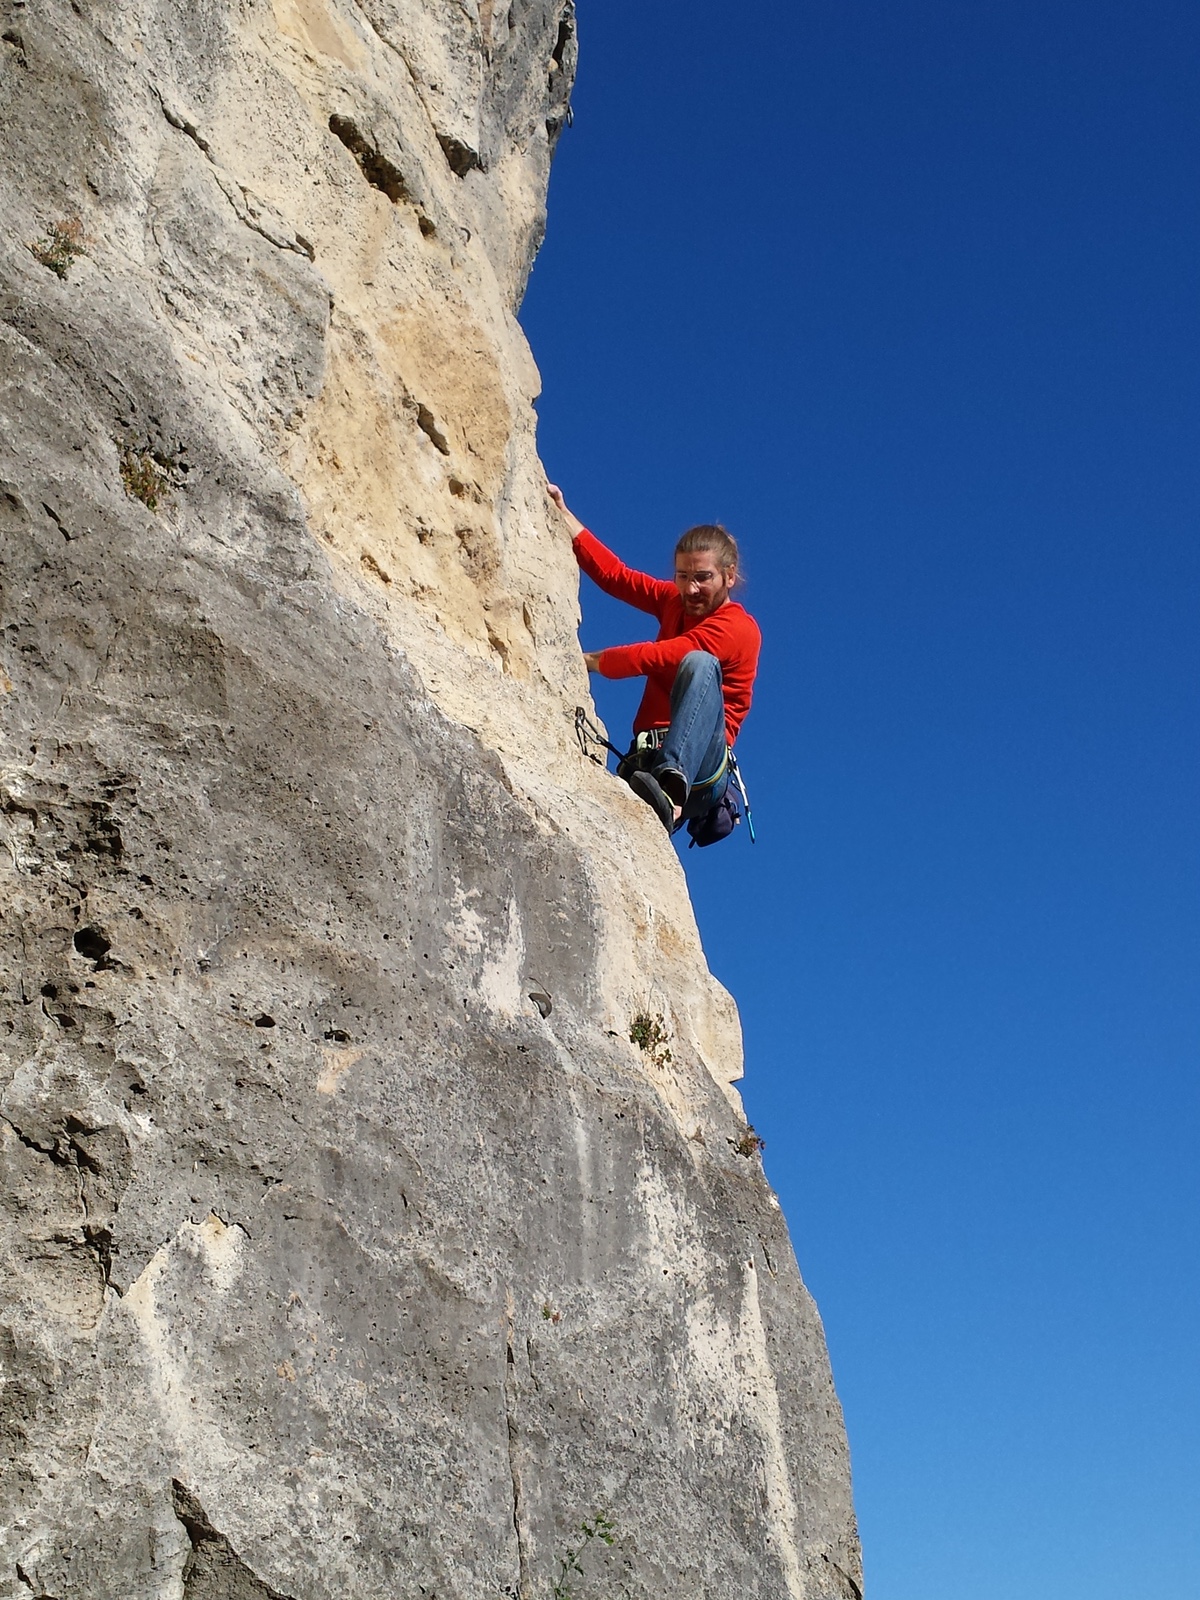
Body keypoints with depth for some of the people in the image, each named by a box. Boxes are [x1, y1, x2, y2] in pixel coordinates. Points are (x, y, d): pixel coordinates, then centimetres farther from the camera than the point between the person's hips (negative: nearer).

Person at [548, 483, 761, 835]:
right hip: (647, 759, 5)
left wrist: (586, 661, -7)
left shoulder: (739, 629, -5)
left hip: (700, 770, -5)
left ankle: (672, 784, -51)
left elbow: (656, 657, -13)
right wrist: (562, 513, 8)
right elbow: (613, 573, 13)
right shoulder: (675, 601, 18)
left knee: (699, 663, -35)